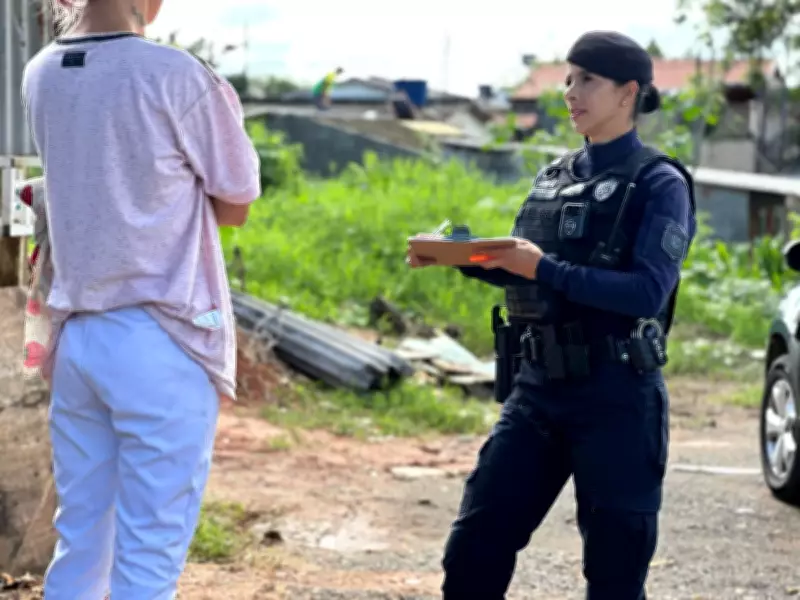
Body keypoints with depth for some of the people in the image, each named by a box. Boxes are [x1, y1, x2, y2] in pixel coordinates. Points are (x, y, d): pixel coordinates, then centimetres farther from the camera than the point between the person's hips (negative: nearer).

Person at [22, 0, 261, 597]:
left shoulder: (41, 77, 5)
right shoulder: (180, 79, -13)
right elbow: (235, 205, 0)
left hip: (76, 339, 6)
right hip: (162, 345, -6)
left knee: (78, 548, 13)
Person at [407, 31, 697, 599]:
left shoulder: (659, 184, -7)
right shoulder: (554, 177, 12)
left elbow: (648, 292, -19)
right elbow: (520, 269, 19)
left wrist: (544, 268, -24)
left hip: (617, 401, -6)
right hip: (538, 388, 6)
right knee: (474, 551, 4)